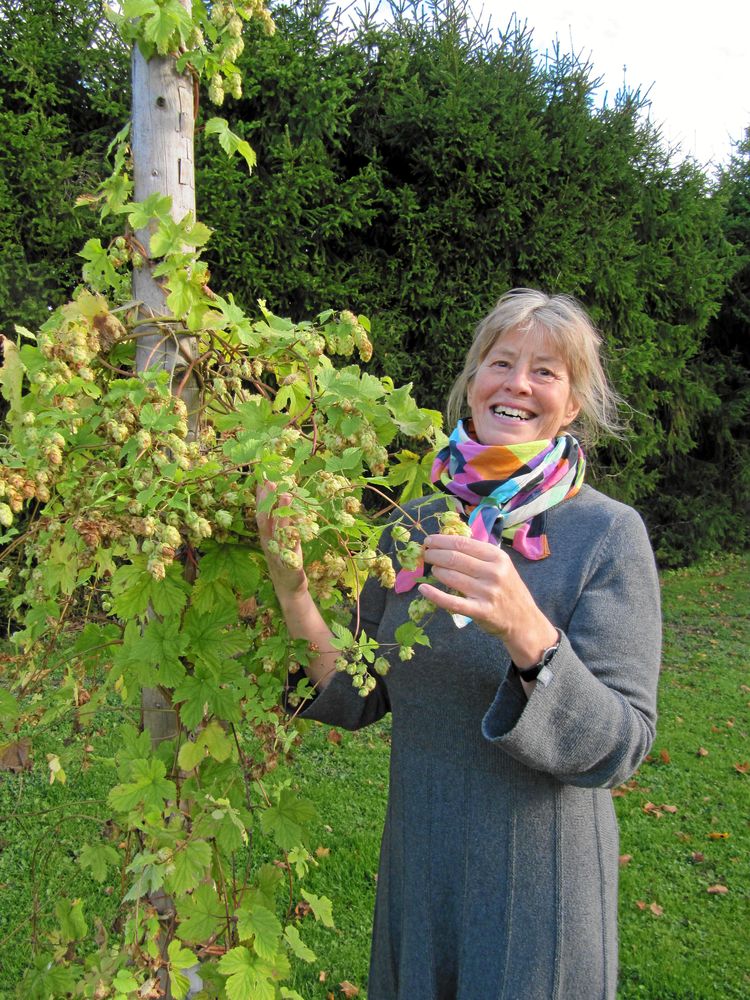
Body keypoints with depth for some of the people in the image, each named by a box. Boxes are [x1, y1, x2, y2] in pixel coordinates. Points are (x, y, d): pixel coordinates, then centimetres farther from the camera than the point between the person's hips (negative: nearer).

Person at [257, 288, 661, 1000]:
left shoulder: (607, 533, -16)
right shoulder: (415, 522, -3)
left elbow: (621, 747, -21)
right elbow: (359, 700, 0)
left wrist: (527, 633, -38)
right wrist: (292, 591, -16)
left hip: (538, 883, -4)